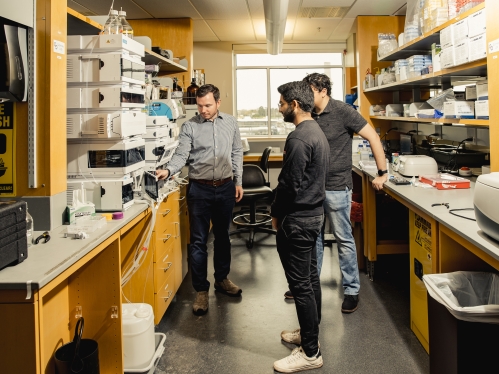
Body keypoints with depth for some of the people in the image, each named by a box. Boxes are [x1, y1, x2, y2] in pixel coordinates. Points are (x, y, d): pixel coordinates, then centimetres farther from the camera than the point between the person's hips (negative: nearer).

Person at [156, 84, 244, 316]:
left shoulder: (231, 123, 5)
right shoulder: (189, 127, -5)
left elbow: (237, 154, 10)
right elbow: (181, 155, -12)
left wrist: (238, 182, 8)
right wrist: (168, 170, -31)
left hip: (225, 188, 3)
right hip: (200, 189, -3)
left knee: (222, 236, 16)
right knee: (198, 241, 1)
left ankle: (222, 279, 34)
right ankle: (201, 290, 12)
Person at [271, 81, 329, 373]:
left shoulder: (299, 138, -21)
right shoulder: (317, 131, 11)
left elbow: (289, 184, -22)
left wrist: (276, 214, -5)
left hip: (298, 219, -10)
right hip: (314, 212, 11)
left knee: (301, 285, -2)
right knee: (310, 277, 19)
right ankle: (310, 333, 33)